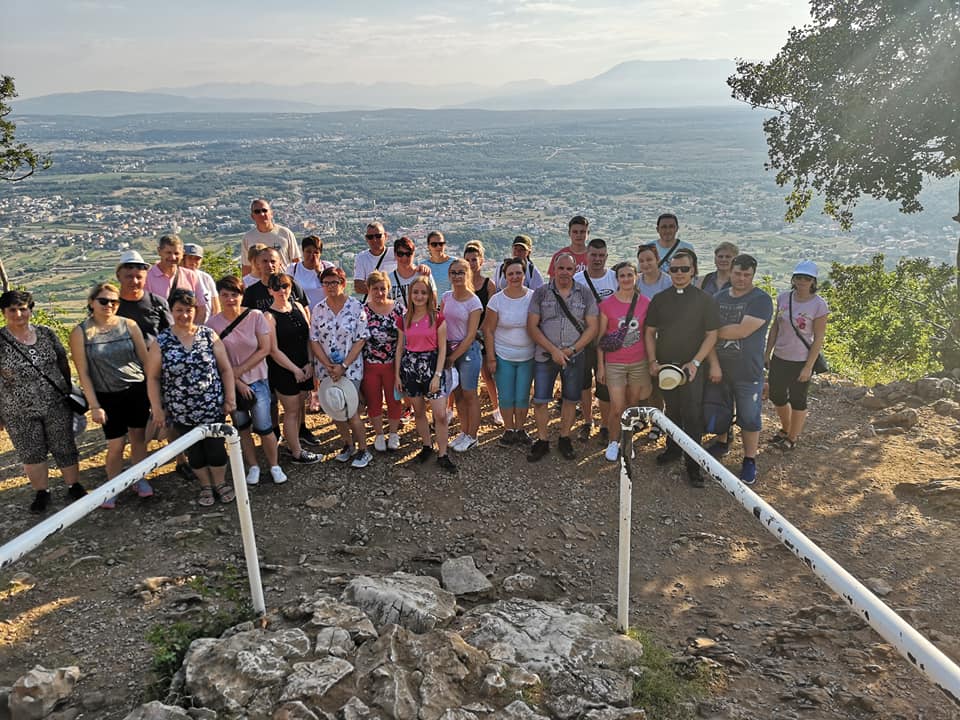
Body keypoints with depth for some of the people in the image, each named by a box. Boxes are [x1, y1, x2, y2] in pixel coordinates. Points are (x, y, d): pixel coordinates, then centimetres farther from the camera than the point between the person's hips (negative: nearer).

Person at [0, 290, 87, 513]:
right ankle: (41, 493, 27)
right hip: (19, 413, -1)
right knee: (31, 453, 11)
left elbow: (63, 362, 8)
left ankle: (74, 487, 24)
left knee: (64, 448, 8)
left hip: (57, 405, 1)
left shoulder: (46, 333, -1)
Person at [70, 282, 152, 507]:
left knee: (138, 437, 11)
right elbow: (83, 373, -5)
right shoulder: (80, 333, -6)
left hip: (138, 390, 2)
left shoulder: (129, 325, -2)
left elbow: (145, 359, 3)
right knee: (115, 445, 0)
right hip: (108, 396, -2)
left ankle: (140, 479, 29)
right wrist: (94, 406, -8)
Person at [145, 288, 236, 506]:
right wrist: (157, 409, -4)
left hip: (213, 408, 0)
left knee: (216, 448, 8)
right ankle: (205, 486, 33)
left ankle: (220, 483, 31)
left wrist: (230, 397, -2)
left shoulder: (209, 335, -3)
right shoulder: (161, 342, -5)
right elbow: (153, 378, -1)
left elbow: (225, 369, 1)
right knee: (194, 451, 14)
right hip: (181, 413, 0)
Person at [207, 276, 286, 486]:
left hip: (257, 381, -1)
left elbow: (265, 349, -10)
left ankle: (275, 466, 16)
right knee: (241, 427, 14)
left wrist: (239, 370, -13)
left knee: (264, 427, -2)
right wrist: (237, 382, -11)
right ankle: (253, 466, 29)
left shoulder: (255, 316, -9)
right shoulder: (213, 323, -8)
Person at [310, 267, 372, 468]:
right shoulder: (318, 309, 2)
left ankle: (363, 450, 13)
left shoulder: (356, 307, -8)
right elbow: (314, 341, 2)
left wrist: (343, 366, -15)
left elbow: (360, 340, -10)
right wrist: (328, 365, -11)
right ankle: (348, 444, 31)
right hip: (327, 368, 4)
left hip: (350, 367, -4)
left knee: (351, 411, -4)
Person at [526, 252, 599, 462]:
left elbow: (592, 327, 1)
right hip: (545, 356, -1)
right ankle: (542, 441, 15)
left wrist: (572, 349, -10)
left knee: (570, 399, 9)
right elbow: (532, 326, -4)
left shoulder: (585, 294, 3)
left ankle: (564, 439, 26)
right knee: (540, 400, 0)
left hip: (575, 356, 1)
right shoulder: (541, 293, 0)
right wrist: (553, 350, -12)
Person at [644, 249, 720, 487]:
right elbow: (650, 332, 8)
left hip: (692, 368, -3)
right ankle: (672, 448, 32)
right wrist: (653, 362, -2)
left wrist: (695, 363, -13)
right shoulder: (660, 299, 7)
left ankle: (693, 464, 4)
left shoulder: (705, 300, -1)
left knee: (692, 415, -4)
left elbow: (711, 335, -3)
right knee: (672, 410, 16)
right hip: (664, 366, 3)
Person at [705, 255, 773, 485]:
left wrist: (716, 331, -9)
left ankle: (749, 461, 18)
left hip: (748, 373, -4)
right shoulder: (718, 298, 5)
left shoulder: (761, 300, -10)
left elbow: (743, 330, -22)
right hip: (719, 369, 5)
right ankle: (722, 443, 43)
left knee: (749, 418, 4)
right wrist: (714, 364, -13)